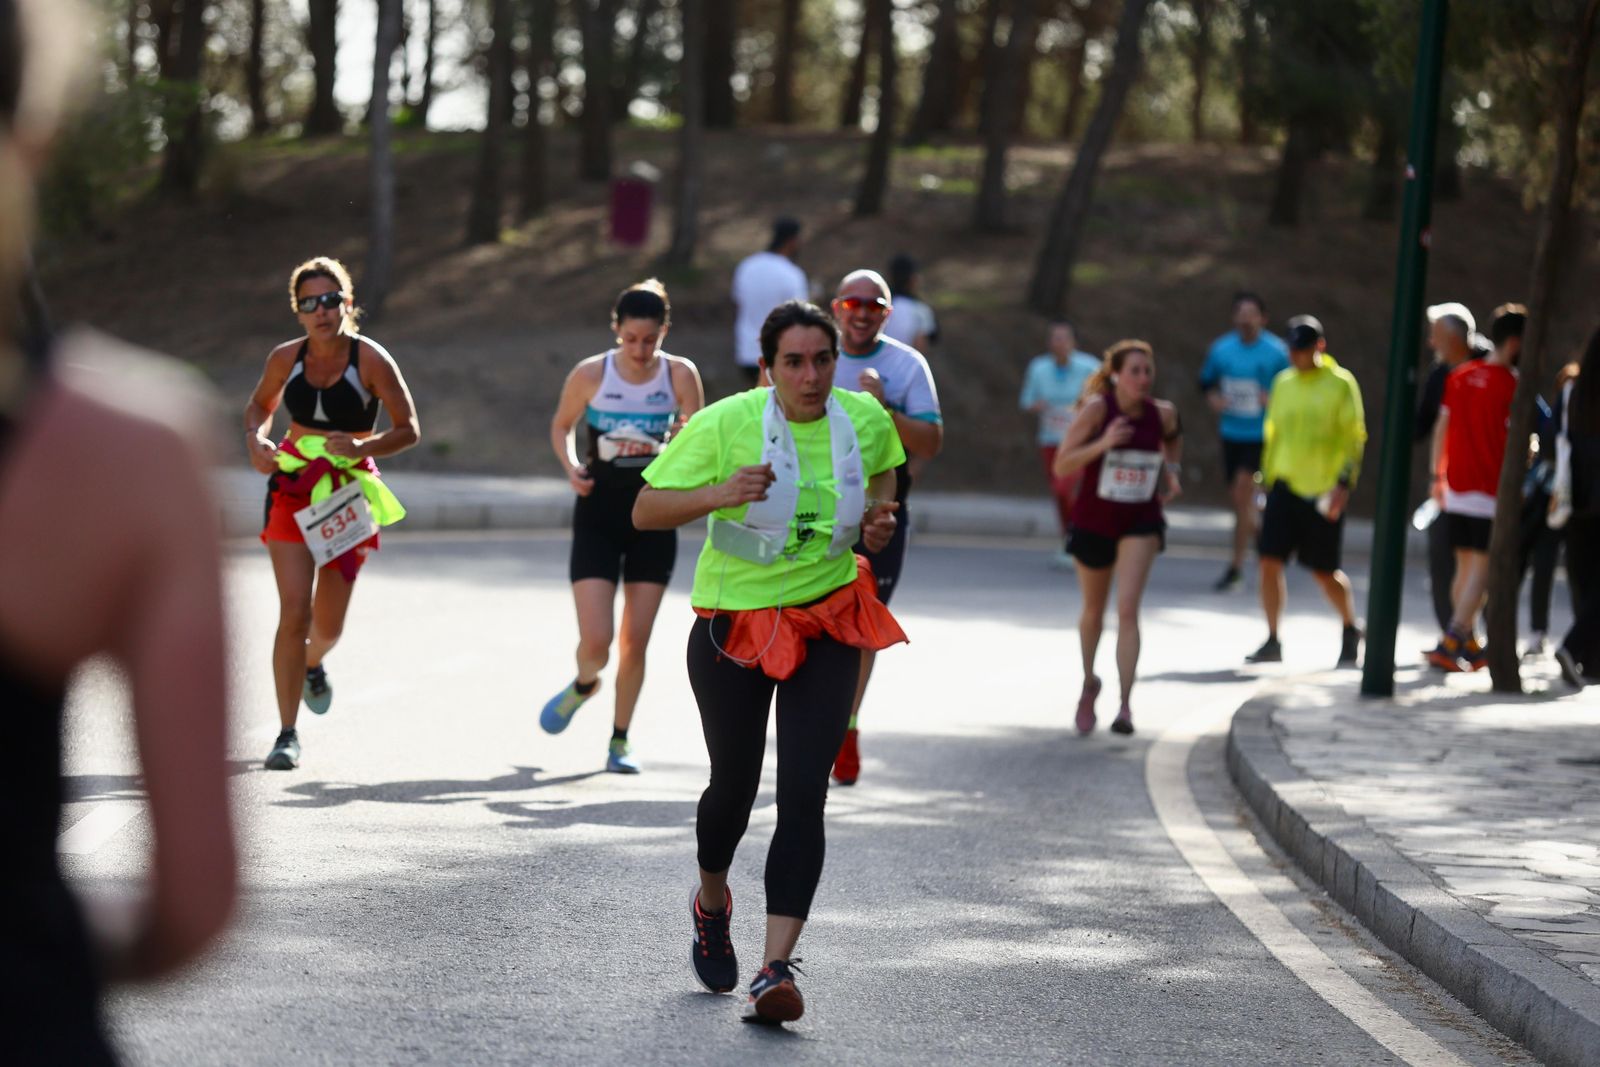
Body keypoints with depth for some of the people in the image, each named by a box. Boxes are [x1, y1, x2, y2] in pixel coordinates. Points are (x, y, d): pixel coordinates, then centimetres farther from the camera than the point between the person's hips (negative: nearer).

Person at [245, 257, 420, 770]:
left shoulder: (371, 360, -10)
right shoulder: (286, 358, -1)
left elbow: (408, 430, -5)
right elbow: (260, 406, 18)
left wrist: (362, 447, -22)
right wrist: (256, 441, -3)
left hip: (348, 491, -1)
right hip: (292, 487, 1)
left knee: (328, 625, 8)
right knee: (294, 612, -12)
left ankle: (312, 664, 47)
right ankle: (287, 734, -5)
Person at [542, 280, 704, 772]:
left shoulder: (680, 375, -6)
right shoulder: (591, 374, -6)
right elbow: (560, 426, 10)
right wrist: (571, 467, -9)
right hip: (598, 515, -1)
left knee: (635, 642, 4)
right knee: (596, 641, -9)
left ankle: (620, 740, 21)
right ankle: (583, 685, 27)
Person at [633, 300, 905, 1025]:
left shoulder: (866, 419, -5)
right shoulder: (725, 425, -16)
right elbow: (645, 512, -14)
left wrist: (879, 517, -2)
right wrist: (718, 494, -32)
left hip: (828, 620, 2)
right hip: (735, 621, -2)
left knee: (804, 792, -11)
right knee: (736, 782, 10)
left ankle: (776, 967, -14)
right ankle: (712, 903, 44)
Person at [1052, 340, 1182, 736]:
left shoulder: (1162, 413, -6)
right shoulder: (1098, 409, -15)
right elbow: (1062, 466, -18)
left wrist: (1172, 469, 5)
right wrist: (1103, 443, -30)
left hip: (1141, 522, 0)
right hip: (1093, 520, 0)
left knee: (1127, 609, -16)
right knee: (1094, 610, 17)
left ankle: (1125, 704, -18)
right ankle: (1089, 681, 43)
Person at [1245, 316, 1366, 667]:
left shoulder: (1340, 384, -5)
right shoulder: (1283, 383, 11)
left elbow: (1354, 438, -6)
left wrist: (1344, 483, -15)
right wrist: (1268, 477, 18)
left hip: (1323, 490, -4)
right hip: (1284, 485, 4)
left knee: (1324, 571, 3)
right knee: (1270, 561, -7)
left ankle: (1351, 629, 28)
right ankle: (1272, 641, 2)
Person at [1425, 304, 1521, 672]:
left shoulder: (1460, 376, 8)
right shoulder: (1512, 384, -12)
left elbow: (1441, 428, 12)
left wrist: (1437, 475, 19)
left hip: (1457, 487, 7)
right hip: (1492, 491, -7)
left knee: (1465, 565, 15)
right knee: (1483, 567, -4)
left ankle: (1469, 645, 21)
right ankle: (1449, 644, -14)